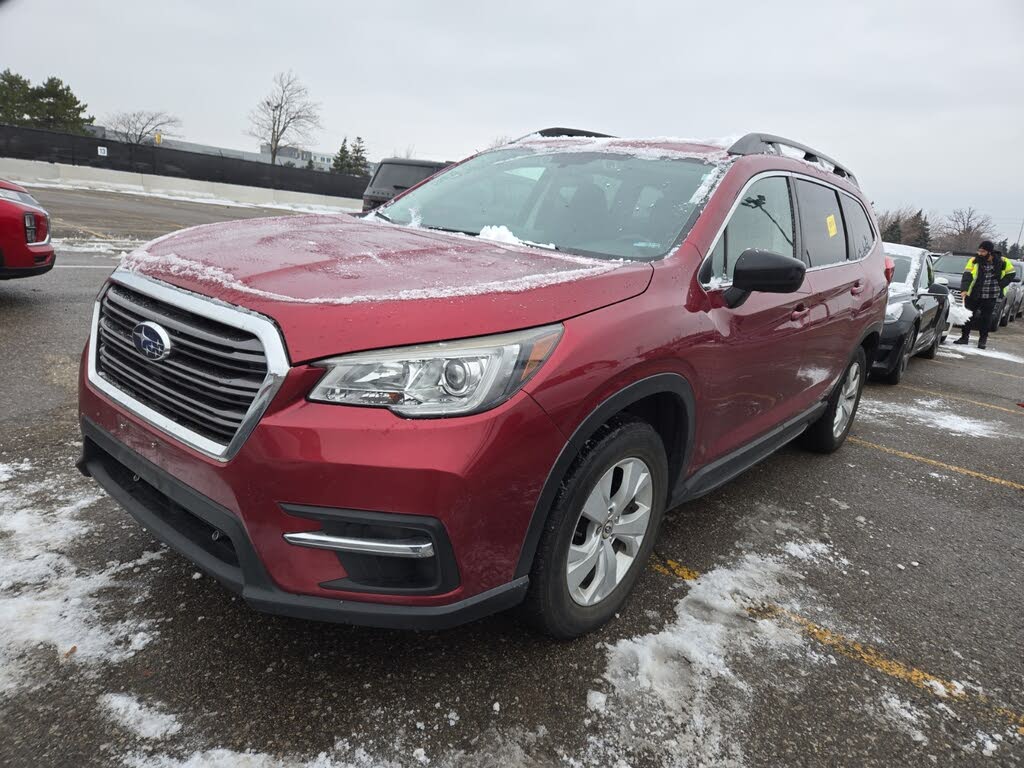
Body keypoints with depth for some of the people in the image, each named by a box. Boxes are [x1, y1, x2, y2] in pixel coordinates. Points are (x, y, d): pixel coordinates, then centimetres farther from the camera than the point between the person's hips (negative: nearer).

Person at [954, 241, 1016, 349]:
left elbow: (1010, 274, 9)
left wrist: (1000, 285, -4)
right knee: (968, 316, 5)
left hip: (991, 296, 0)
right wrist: (964, 289, -27)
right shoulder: (974, 261, -7)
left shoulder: (1002, 262, -3)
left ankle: (983, 340, 16)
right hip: (973, 295, 0)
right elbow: (967, 276, -14)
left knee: (986, 318, 5)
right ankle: (964, 337, 18)